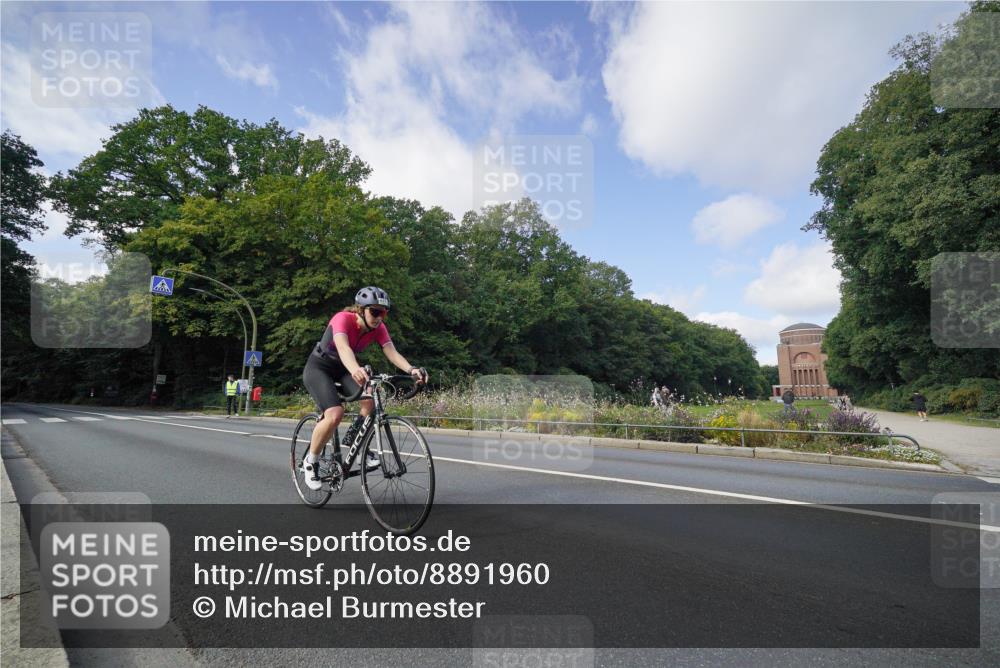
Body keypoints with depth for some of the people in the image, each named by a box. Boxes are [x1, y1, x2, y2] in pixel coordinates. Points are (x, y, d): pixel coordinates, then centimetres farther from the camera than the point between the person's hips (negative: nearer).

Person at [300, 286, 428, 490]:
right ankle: (310, 462, -2)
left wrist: (411, 370, -47)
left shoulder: (378, 328, -14)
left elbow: (392, 352, -28)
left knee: (369, 400, -23)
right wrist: (355, 370, -69)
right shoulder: (343, 319, -30)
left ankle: (353, 439, 5)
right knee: (335, 414, -26)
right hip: (318, 367, -5)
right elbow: (343, 347, -48)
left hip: (342, 369, 5)